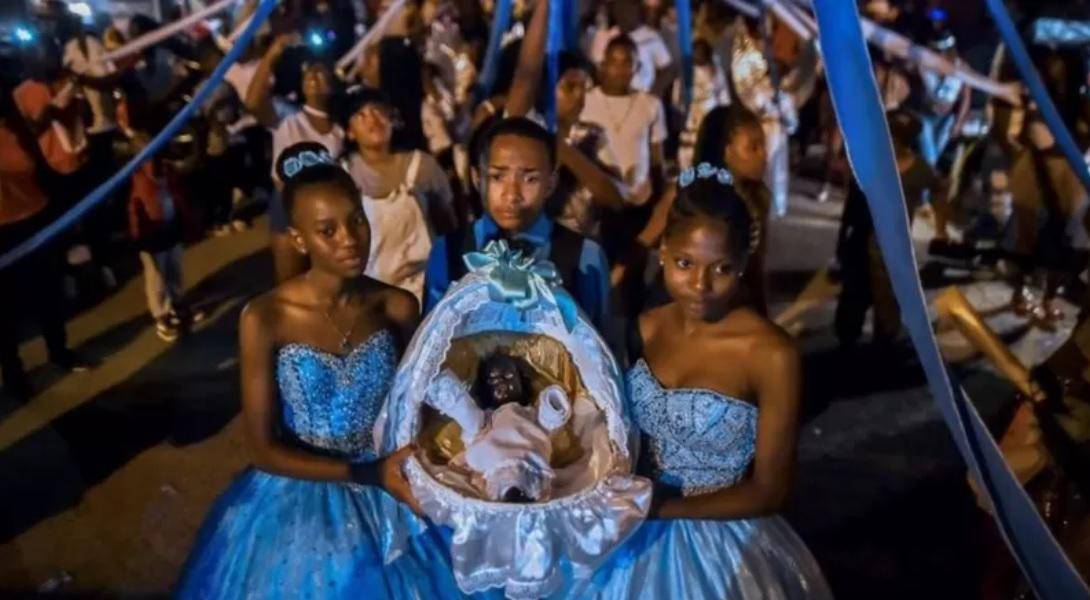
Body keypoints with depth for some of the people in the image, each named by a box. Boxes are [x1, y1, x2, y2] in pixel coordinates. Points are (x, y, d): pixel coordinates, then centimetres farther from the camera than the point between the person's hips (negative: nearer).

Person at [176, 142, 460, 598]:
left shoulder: (397, 307, -10)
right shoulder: (264, 319, -16)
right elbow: (265, 450, -13)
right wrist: (368, 474, -21)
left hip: (391, 504, 2)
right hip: (299, 504, -2)